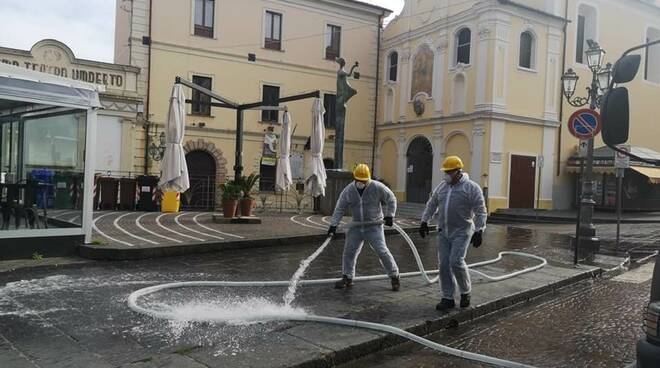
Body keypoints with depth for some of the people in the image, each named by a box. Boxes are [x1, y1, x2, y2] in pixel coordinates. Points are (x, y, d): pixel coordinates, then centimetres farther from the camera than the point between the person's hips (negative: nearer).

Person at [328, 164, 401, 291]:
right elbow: (340, 209, 0)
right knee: (349, 251, 4)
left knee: (382, 251, -9)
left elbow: (391, 199, 0)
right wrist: (333, 224, -7)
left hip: (374, 227, -4)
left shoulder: (378, 187, -13)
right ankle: (347, 278, 19)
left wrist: (389, 215, -7)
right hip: (356, 227, 4)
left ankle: (394, 277, 7)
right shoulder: (348, 190, -4)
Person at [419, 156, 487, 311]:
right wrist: (424, 221, 14)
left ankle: (465, 292, 8)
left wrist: (479, 231, -19)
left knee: (456, 261, -16)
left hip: (462, 232, -6)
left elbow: (480, 211, -12)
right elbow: (431, 204, 19)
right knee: (444, 264, 2)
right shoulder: (442, 186, 10)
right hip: (443, 232, 6)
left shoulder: (471, 187, -9)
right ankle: (447, 298, 11)